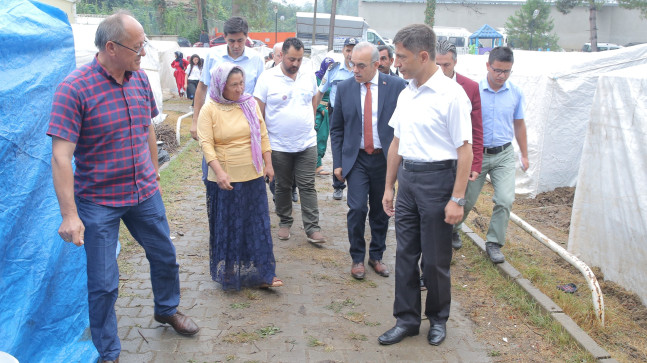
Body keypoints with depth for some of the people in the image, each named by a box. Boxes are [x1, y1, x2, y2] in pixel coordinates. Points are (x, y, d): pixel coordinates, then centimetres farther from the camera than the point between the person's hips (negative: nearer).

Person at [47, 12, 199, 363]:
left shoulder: (140, 78, -1)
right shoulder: (74, 88, -19)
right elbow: (61, 155, -22)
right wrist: (69, 215, -24)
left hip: (144, 192, 6)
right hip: (98, 202, -5)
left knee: (164, 256, 20)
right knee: (103, 283, 4)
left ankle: (167, 309, 49)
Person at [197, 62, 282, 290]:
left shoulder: (250, 104, 4)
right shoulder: (210, 109, -7)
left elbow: (263, 135, 10)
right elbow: (206, 143, -13)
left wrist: (268, 164, 7)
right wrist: (219, 172, -23)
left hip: (253, 177, 3)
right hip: (225, 179, -3)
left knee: (257, 225, 7)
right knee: (227, 226, 8)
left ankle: (259, 274, 17)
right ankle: (229, 275, 23)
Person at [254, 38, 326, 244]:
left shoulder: (309, 76, 4)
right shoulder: (267, 78, -6)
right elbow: (259, 113, -4)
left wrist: (309, 124, 13)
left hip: (307, 144, 2)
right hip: (279, 145, -2)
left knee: (308, 186, 0)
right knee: (282, 186, 12)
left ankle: (312, 229, 3)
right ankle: (285, 222, 29)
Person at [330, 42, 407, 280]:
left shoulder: (397, 86, -5)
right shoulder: (344, 88, 1)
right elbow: (336, 129, 6)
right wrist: (337, 162, 1)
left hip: (386, 159, 0)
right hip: (356, 159, 0)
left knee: (381, 211, 10)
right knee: (357, 209, -7)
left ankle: (376, 256, 28)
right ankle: (357, 258, 13)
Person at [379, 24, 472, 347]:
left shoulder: (451, 94, -13)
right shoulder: (405, 94, 8)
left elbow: (465, 150, -15)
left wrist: (457, 199, -17)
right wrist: (389, 187, 16)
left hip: (437, 178, -6)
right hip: (407, 178, 7)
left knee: (435, 259, 7)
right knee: (405, 254, 12)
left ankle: (438, 319, 29)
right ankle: (407, 320, 26)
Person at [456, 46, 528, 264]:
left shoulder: (516, 93, 1)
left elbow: (519, 125, 13)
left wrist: (524, 155, 15)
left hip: (503, 155, 2)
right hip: (477, 154, -2)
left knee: (505, 200, -8)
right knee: (467, 200, 8)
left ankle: (494, 243, 10)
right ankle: (452, 229, 37)